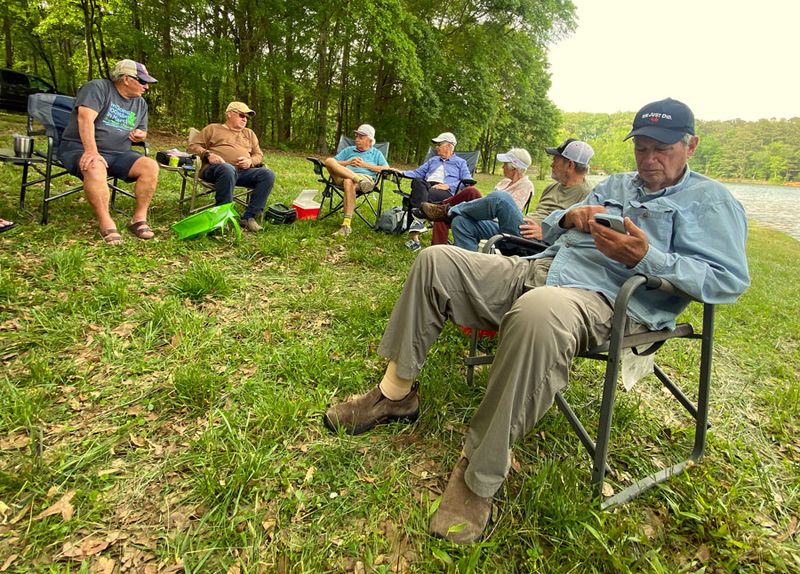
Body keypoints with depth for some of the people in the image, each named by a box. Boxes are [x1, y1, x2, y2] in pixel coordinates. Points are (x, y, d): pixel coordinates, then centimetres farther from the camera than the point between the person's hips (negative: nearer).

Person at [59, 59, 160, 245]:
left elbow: (142, 130, 27)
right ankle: (106, 224, -38)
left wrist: (140, 134, -1)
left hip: (118, 154, 6)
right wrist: (91, 151, -35)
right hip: (80, 149, -5)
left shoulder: (140, 103, 17)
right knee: (95, 167, -39)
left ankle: (139, 218, -19)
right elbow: (85, 118, -19)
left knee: (150, 166, -20)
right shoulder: (97, 88, -5)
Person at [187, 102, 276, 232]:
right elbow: (192, 146, 12)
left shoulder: (249, 133, 31)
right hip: (215, 169, -4)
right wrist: (208, 154, -8)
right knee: (228, 169, -42)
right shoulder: (213, 128, 19)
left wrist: (250, 161, 0)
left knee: (268, 174, -24)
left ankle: (248, 216, -26)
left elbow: (259, 155, 24)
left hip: (243, 171, 4)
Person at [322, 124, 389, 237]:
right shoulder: (348, 150, 33)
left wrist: (365, 165, 3)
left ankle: (346, 225, -47)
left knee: (349, 182, -40)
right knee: (329, 160, -24)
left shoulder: (376, 153, 25)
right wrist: (348, 163, 4)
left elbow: (387, 169, 7)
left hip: (366, 177, -3)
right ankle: (358, 179, -42)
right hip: (342, 176, 3)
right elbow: (334, 162, 21)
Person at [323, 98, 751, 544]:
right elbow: (549, 230, 27)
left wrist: (646, 258, -21)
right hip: (543, 268, 8)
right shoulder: (617, 184, 28)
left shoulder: (711, 200, 9)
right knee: (438, 261, -4)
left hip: (604, 299, -7)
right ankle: (397, 393, -3)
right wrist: (571, 217, 2)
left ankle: (481, 478, -28)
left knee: (537, 315, -44)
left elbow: (730, 280, -7)